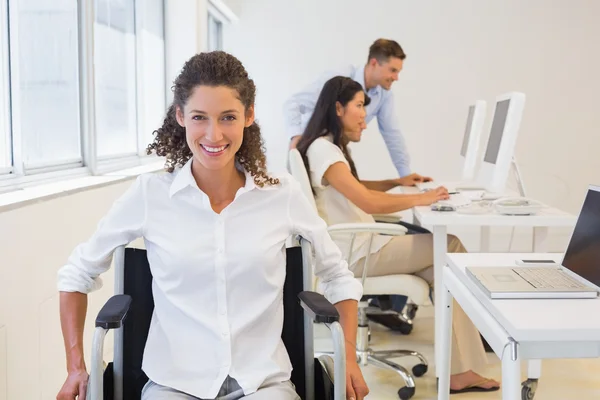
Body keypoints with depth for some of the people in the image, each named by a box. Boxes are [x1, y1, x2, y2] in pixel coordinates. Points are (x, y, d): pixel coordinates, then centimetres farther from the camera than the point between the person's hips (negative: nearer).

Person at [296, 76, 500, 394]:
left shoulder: (329, 147, 16)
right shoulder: (323, 150, -18)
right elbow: (369, 202, -26)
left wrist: (398, 182, 17)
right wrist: (422, 199, -16)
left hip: (357, 248, 10)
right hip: (354, 255, -10)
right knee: (450, 247, -6)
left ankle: (460, 371, -5)